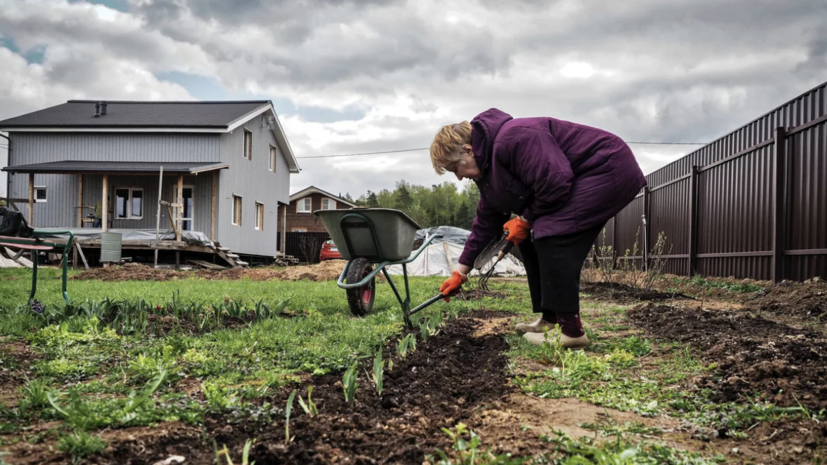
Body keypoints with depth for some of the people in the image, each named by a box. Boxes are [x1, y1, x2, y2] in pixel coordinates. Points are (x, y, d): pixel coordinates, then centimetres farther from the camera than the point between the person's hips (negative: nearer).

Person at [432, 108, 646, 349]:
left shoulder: (512, 139, -26)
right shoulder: (487, 164, 8)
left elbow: (555, 183, -31)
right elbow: (487, 221, 14)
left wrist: (525, 219, -14)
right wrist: (461, 271, 14)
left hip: (609, 168, -10)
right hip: (582, 180, 11)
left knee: (552, 236, -21)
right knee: (531, 240, 8)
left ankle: (571, 329, -17)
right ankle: (551, 319, 13)